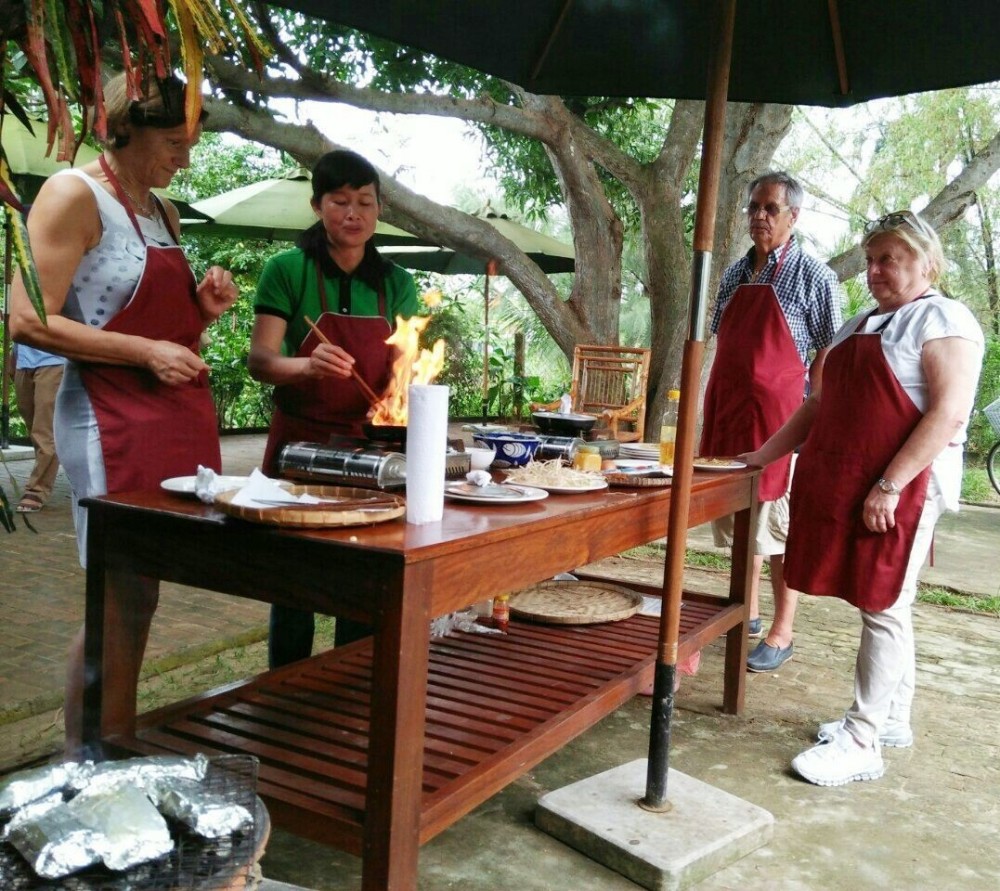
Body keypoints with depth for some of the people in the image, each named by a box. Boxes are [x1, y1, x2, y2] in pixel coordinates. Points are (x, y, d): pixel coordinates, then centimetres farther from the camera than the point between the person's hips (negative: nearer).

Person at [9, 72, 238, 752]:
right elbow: (30, 321, -14)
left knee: (140, 598, 10)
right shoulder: (74, 194, -6)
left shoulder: (164, 212, 18)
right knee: (122, 600, -6)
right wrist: (146, 352, -17)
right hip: (113, 424, -8)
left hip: (178, 419, 8)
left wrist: (203, 309, 6)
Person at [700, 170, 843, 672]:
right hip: (728, 413, 6)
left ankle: (780, 635, 7)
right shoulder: (734, 274, 14)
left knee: (780, 525, -2)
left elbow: (829, 352, -6)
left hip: (778, 414, -6)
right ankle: (748, 613, 27)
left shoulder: (812, 276, -4)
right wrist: (712, 411, 14)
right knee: (738, 518, 13)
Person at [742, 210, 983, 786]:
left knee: (884, 607, -4)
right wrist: (763, 457, 17)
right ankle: (893, 719, 25)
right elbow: (823, 404, 22)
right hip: (845, 483, 8)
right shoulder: (865, 324, 20)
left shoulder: (942, 319, -6)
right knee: (885, 607, 14)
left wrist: (889, 486, -23)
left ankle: (862, 743, 2)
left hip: (901, 489, -8)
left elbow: (949, 412, -17)